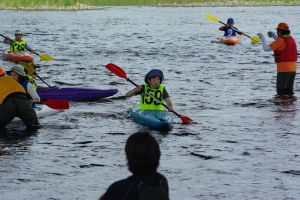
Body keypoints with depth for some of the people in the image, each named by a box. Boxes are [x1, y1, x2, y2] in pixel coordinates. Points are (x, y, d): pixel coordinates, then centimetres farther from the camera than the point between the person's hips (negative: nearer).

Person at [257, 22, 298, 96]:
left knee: (281, 92, 0)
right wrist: (274, 35, 25)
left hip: (283, 69, -7)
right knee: (289, 91, 13)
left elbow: (266, 48, -15)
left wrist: (262, 38, -1)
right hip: (293, 69, 7)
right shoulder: (292, 40, 9)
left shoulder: (280, 40, -14)